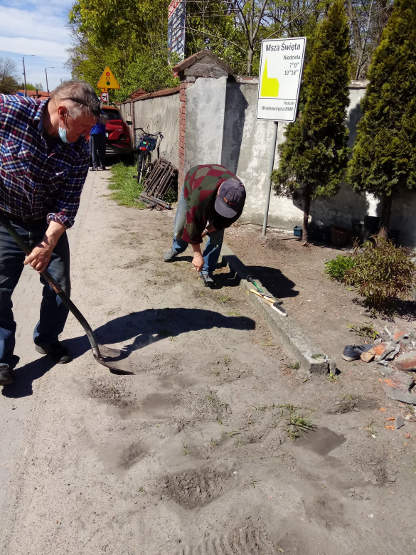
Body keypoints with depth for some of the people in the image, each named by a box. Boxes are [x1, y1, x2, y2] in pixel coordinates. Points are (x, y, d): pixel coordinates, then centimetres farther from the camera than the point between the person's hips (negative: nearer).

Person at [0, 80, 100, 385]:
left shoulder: (79, 151, -14)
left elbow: (67, 204, -14)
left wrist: (49, 244, -24)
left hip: (48, 223, 3)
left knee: (59, 285, 6)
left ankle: (48, 339, 31)